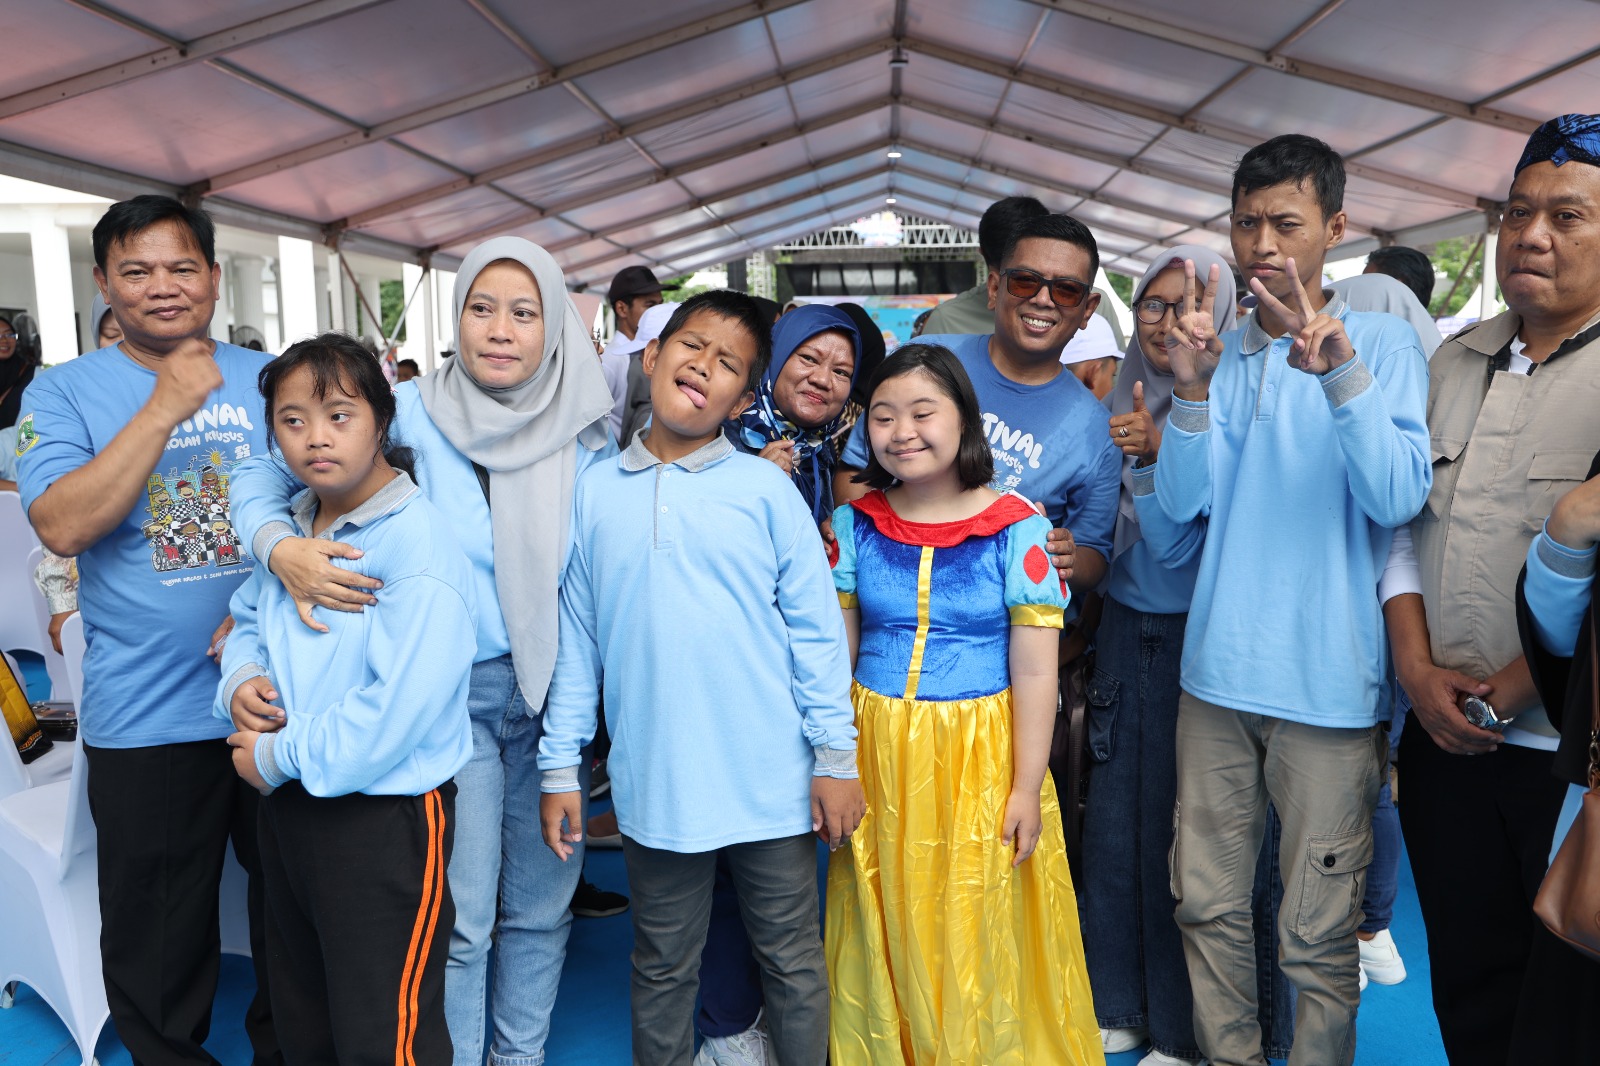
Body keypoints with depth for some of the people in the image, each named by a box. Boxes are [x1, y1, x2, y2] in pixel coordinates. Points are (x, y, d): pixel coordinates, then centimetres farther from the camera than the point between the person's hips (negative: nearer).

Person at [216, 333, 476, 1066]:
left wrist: (281, 756, -18)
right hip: (287, 807, 9)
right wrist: (240, 678, -3)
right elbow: (248, 617, 20)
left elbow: (400, 703, -27)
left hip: (383, 815, -8)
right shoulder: (289, 528, 6)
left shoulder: (417, 545, -21)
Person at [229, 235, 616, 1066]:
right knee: (458, 920, 4)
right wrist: (280, 547, -21)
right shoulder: (410, 415, -7)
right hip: (452, 694, -3)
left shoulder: (587, 435, 1)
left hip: (552, 692, 3)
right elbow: (263, 472, -2)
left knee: (540, 906, 15)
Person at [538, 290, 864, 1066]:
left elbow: (816, 628, -3)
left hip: (771, 780, -1)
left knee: (793, 963, 15)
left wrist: (835, 758, -5)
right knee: (662, 970, 19)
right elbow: (575, 639, 6)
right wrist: (560, 767, 6)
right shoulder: (595, 492, 3)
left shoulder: (765, 489, -4)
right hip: (654, 786, 2)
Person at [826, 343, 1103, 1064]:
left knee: (980, 936, 9)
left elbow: (1034, 672, -7)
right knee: (887, 933, 15)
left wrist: (1026, 789, -8)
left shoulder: (1015, 530, -9)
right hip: (877, 754, 3)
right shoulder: (854, 524, 0)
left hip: (981, 757, -2)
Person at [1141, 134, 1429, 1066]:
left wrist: (1340, 371, -28)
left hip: (1329, 683, -3)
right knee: (1209, 904, 14)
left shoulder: (1381, 341, -1)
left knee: (1319, 933, 6)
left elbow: (1399, 497, -15)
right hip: (1218, 673, 4)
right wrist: (1192, 393, -13)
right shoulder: (1218, 352, 9)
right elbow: (1173, 513, 0)